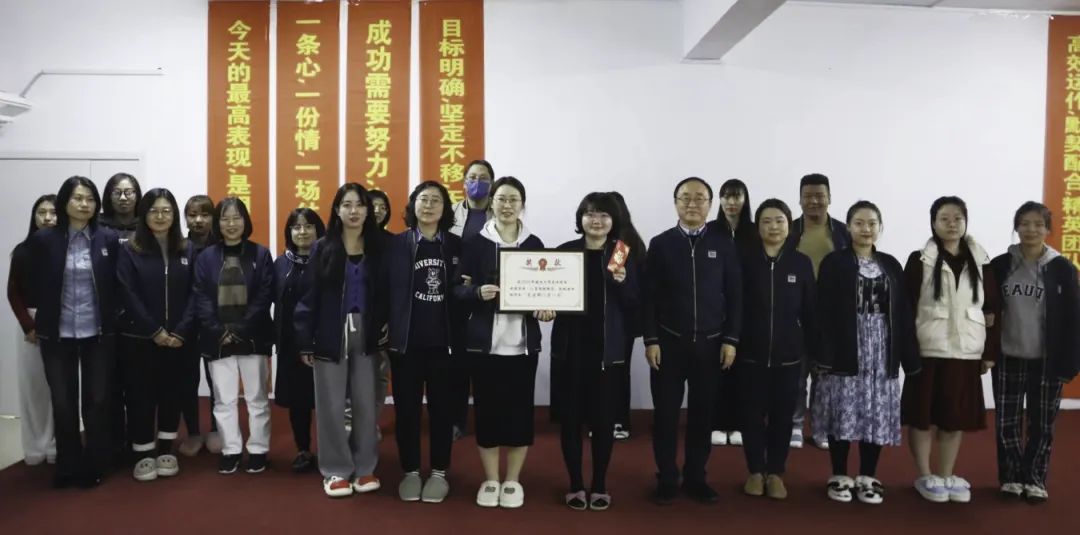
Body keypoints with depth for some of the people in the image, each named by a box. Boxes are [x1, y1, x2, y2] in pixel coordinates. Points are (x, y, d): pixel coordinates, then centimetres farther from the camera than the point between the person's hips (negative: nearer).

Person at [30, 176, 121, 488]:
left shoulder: (109, 239, -1)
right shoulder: (43, 240, -2)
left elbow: (116, 286, 2)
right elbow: (36, 287, 4)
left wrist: (111, 320, 0)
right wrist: (42, 322, 6)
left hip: (99, 334, 0)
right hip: (57, 334, 0)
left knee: (98, 401, 6)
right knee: (63, 403, 7)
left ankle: (94, 467, 22)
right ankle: (68, 467, 25)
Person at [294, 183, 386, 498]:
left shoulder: (377, 248, 3)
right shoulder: (323, 249, -1)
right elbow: (309, 296, -2)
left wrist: (385, 329, -6)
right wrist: (305, 341, -5)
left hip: (366, 335, 1)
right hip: (331, 335, -1)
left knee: (366, 403, 6)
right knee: (332, 405, 4)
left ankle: (365, 468, 19)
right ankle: (336, 470, 16)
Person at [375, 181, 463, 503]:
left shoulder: (457, 246, 5)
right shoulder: (396, 245, 2)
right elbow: (383, 292, 0)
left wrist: (463, 336, -3)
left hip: (444, 341, 1)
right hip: (406, 341, 0)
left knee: (442, 408, 8)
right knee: (406, 408, 7)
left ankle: (439, 473, 21)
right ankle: (410, 471, 21)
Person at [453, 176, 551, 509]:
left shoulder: (534, 244, 7)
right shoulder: (475, 243, 2)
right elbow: (458, 289, -1)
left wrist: (546, 308, -10)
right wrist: (478, 293, -21)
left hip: (523, 341, 1)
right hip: (484, 341, -1)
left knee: (520, 409, 5)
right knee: (487, 409, 4)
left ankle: (513, 481, 20)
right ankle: (490, 480, 19)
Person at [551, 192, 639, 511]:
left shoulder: (624, 256, 3)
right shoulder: (565, 252, 3)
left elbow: (633, 306, 1)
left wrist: (622, 282, -16)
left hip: (608, 348, 0)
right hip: (571, 346, 0)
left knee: (603, 417, 6)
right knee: (571, 416, 5)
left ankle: (599, 486, 21)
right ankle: (575, 485, 19)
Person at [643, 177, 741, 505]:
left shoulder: (724, 245, 4)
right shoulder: (660, 244, 2)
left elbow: (734, 295, 3)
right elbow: (649, 296, 0)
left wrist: (731, 339, -3)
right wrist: (651, 340, -6)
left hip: (711, 344, 1)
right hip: (668, 343, -1)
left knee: (702, 413, 8)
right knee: (666, 414, 4)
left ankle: (695, 478, 22)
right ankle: (667, 479, 17)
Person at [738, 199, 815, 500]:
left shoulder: (801, 263, 1)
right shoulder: (745, 260, -3)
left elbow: (810, 311, 4)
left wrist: (814, 350, 3)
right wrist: (732, 343, -12)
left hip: (789, 355, 1)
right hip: (751, 353, -1)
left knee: (783, 415, 10)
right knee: (752, 415, 7)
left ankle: (776, 473, 26)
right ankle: (755, 471, 24)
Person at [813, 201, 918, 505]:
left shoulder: (891, 266, 11)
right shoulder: (834, 263, -1)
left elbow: (902, 314, 9)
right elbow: (824, 313, -7)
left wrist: (909, 357, 3)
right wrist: (824, 355, -14)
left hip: (882, 352, 4)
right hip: (845, 350, -3)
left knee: (877, 416, 6)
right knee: (843, 414, 1)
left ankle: (868, 478, 19)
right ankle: (839, 477, 14)